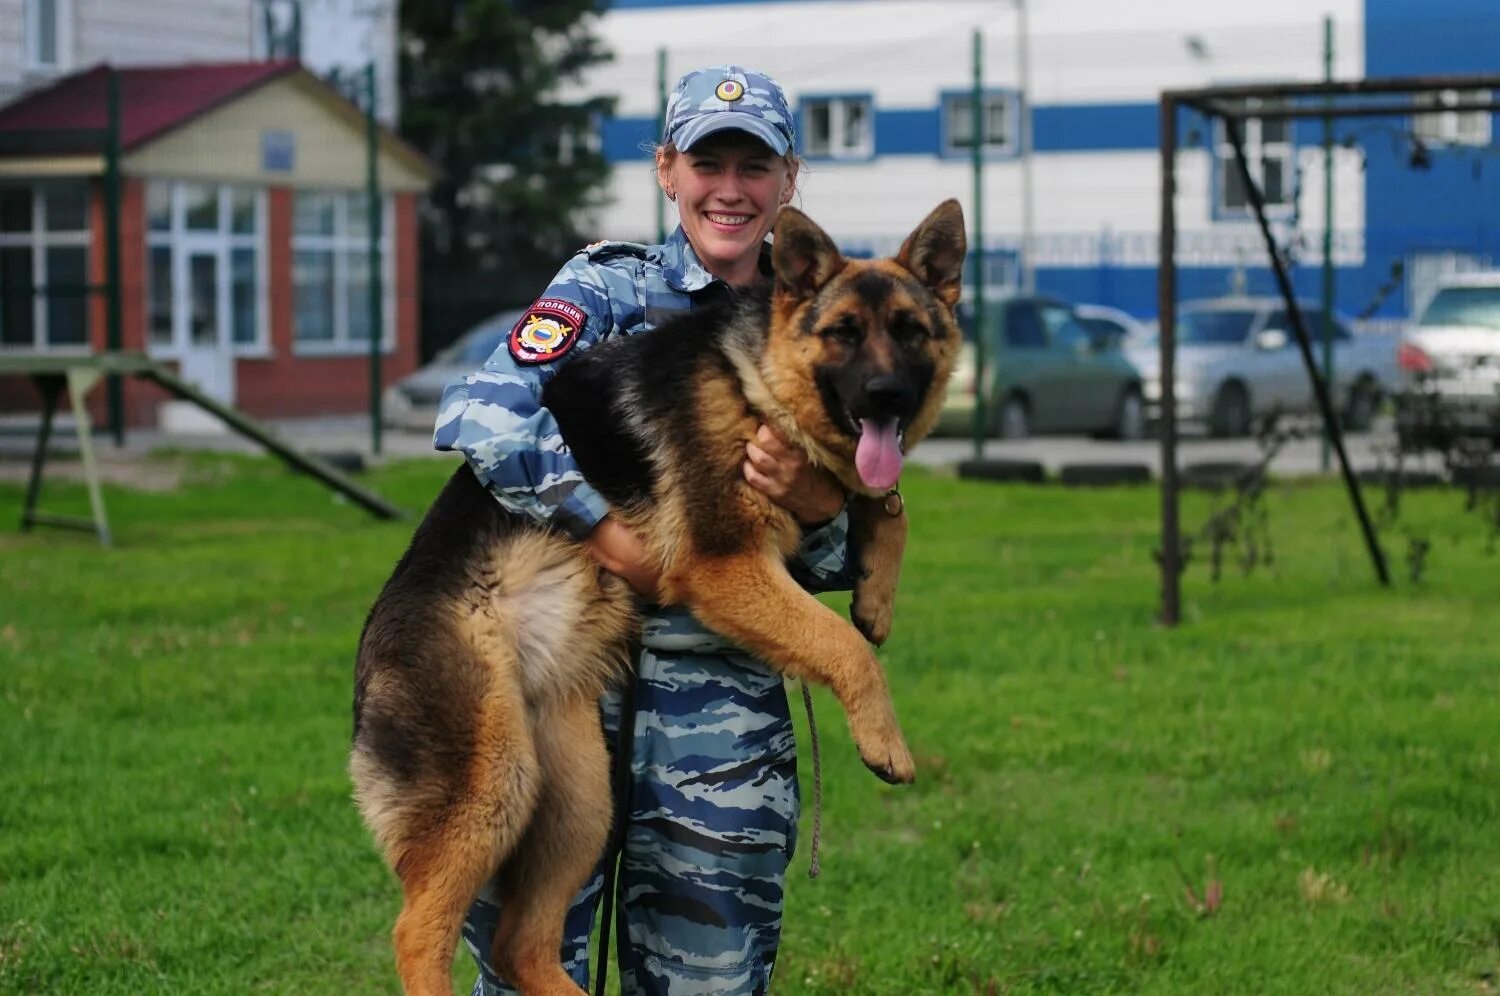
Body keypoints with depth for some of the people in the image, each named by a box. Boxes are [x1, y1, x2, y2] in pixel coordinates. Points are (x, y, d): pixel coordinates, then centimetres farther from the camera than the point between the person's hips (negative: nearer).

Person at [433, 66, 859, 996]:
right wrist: (609, 533, -21)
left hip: (728, 694, 3)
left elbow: (846, 564, 10)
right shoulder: (613, 286, 1)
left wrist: (815, 500, -12)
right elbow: (480, 417, -15)